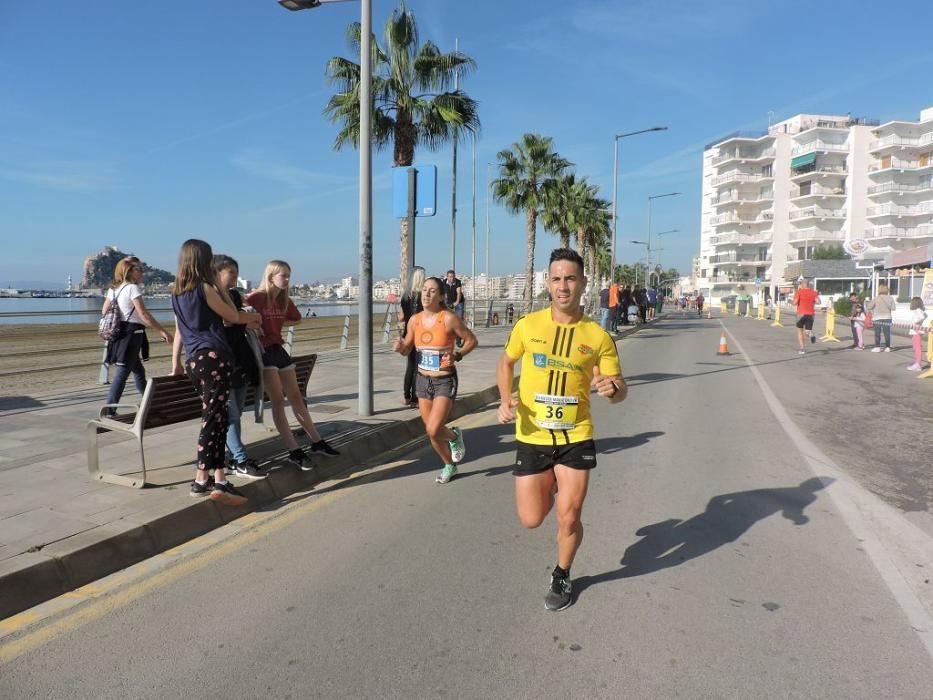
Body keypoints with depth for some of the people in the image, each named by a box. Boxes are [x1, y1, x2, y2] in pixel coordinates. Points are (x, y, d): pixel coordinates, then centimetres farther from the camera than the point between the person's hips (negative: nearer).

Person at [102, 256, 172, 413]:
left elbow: (105, 311, 13)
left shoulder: (113, 288, 12)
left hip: (120, 334, 9)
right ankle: (109, 411, -9)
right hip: (131, 333, -9)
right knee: (122, 373, -8)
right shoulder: (132, 288, -12)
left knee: (138, 370, 18)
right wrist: (163, 331, -17)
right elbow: (144, 315, -18)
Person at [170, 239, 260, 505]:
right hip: (214, 356, -8)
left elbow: (179, 329, 21)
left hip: (192, 361, 8)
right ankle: (202, 480, -11)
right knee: (213, 418, -8)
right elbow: (233, 317, 3)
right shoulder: (205, 288, -5)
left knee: (215, 417, 9)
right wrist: (254, 317, 22)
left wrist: (176, 362, 26)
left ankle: (219, 479, 9)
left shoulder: (177, 293, 16)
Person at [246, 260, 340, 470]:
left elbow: (296, 318, 18)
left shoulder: (284, 300, 7)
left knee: (296, 397, 12)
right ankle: (295, 452, -5)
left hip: (279, 349, 7)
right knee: (278, 400, -7)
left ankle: (317, 442, 20)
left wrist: (270, 322, 9)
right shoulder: (256, 297, -13)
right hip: (263, 352, -7)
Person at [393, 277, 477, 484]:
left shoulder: (449, 318, -15)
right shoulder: (415, 320, -1)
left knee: (433, 430, -16)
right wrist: (401, 347, -10)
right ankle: (449, 465, 37)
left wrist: (457, 356, -20)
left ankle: (454, 436, 20)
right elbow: (408, 348, 12)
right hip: (423, 380, 5)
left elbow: (471, 340, -5)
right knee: (431, 431, 13)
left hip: (445, 381, -5)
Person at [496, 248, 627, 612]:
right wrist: (505, 399, -5)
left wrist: (612, 389, -24)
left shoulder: (598, 337, -6)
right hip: (532, 438, 1)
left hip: (576, 438, -1)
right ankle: (552, 485, 43)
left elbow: (620, 390, 1)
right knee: (531, 519, 6)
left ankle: (562, 576, 33)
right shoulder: (528, 325, -5)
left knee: (568, 518, 1)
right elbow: (506, 363, 12)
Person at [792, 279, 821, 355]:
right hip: (810, 314, 2)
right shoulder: (813, 292, 7)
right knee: (807, 330, 13)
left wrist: (791, 302, 10)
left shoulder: (799, 292, -3)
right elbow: (818, 302, -3)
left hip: (801, 313, -2)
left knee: (800, 330, 12)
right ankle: (811, 334, -27)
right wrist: (812, 301, 16)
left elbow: (795, 302, -12)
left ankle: (802, 349, 4)